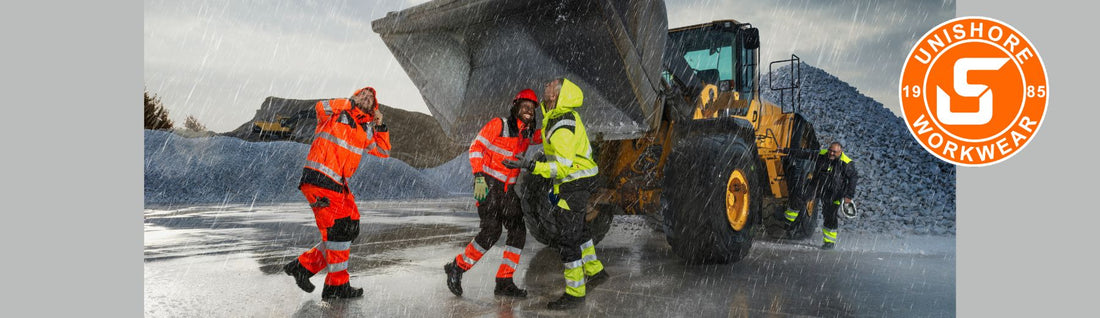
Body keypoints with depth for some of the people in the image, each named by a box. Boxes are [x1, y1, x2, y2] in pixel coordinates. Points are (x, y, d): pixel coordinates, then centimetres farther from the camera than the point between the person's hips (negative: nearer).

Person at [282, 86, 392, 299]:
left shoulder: (366, 131, 19)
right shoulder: (337, 114, 1)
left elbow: (383, 152, 21)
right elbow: (321, 107, -20)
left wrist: (380, 127, 8)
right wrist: (351, 102, -14)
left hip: (339, 186, 8)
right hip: (319, 179, -8)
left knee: (350, 230, 8)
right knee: (337, 230, -10)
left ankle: (304, 266, 17)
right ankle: (337, 285, -1)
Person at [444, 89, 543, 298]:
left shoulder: (527, 132, 9)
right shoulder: (499, 125, -10)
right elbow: (476, 147, -11)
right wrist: (479, 177, -21)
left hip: (508, 189, 7)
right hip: (488, 184, -7)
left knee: (518, 231, -1)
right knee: (491, 231, -17)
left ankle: (504, 283, 6)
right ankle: (457, 268, 2)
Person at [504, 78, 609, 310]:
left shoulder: (561, 129, -26)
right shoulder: (566, 114, 4)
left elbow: (563, 167, -30)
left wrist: (530, 165, -35)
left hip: (575, 185, -10)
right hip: (579, 180, 10)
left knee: (567, 239, -4)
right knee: (577, 229, 25)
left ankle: (575, 293, 4)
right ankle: (595, 271, 40)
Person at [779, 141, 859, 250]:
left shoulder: (846, 163, -16)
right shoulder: (821, 154, -6)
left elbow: (853, 178, -10)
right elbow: (804, 153, 1)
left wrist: (849, 195, -16)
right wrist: (787, 151, 3)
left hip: (832, 193, -4)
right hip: (816, 187, 4)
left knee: (830, 216, -2)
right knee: (797, 199, -4)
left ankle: (830, 242, 13)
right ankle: (788, 222, 17)